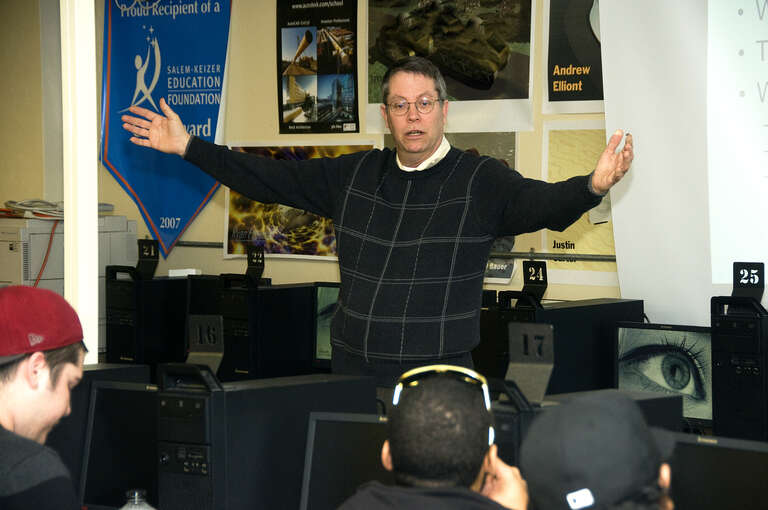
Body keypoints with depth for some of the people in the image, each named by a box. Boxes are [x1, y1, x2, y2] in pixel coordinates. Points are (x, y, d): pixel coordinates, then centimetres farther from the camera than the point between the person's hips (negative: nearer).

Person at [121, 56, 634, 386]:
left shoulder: (480, 180, -2)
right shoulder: (356, 175, 12)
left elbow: (542, 203, -19)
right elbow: (272, 179, 17)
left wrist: (592, 187, -41)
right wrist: (188, 147, 15)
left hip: (436, 377, -4)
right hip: (352, 371, 4)